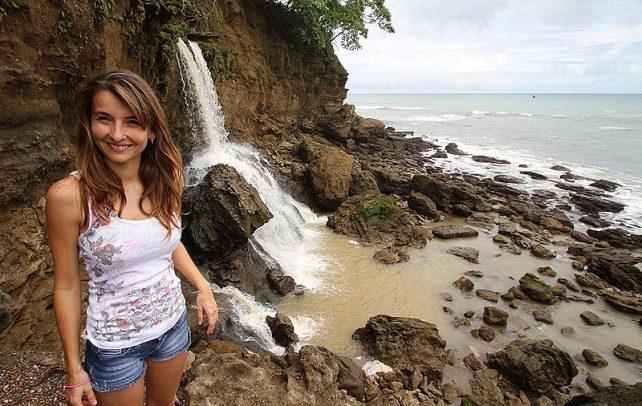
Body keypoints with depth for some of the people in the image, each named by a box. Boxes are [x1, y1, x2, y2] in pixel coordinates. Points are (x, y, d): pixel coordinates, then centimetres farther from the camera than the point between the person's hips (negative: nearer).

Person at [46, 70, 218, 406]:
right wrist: (74, 370, -6)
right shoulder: (68, 196, -21)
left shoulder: (168, 178, -9)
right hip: (115, 345, -3)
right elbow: (66, 285, -12)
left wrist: (202, 285, -2)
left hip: (172, 324, 4)